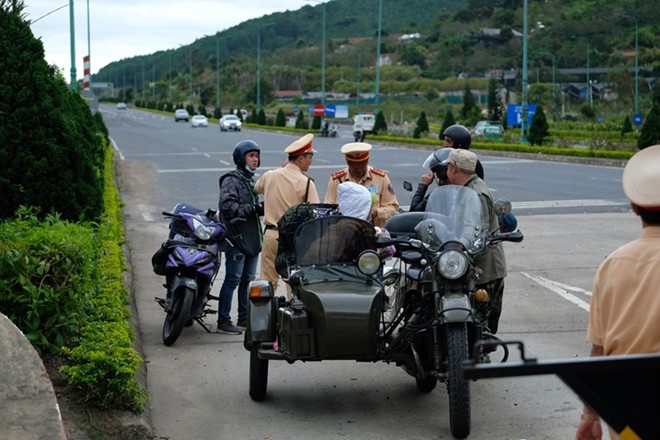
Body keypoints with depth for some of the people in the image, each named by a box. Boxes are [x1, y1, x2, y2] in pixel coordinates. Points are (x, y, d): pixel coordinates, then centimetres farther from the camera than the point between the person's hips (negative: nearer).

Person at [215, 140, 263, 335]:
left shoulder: (250, 180, 20)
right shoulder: (231, 180, -9)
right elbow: (227, 206, -20)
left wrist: (262, 208, 6)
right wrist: (253, 208, -19)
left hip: (252, 238, 9)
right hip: (237, 238, -9)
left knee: (248, 279, 13)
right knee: (233, 279, -8)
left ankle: (244, 318, 22)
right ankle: (223, 322, -3)